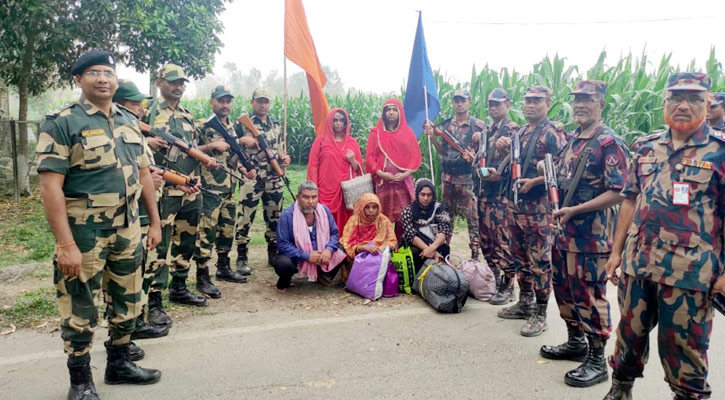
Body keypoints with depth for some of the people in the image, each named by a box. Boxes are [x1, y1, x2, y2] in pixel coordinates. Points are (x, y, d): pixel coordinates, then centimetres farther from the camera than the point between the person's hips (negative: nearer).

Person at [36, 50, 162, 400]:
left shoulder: (130, 122, 9)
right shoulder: (62, 123, -11)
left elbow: (143, 174, 14)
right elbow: (51, 186, -17)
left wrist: (154, 221, 11)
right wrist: (65, 244, -22)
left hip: (127, 230, 6)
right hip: (83, 233, -6)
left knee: (127, 303, 16)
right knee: (81, 310, 7)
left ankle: (119, 363, 36)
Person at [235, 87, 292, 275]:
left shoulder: (276, 124, 16)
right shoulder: (242, 122, 0)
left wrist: (284, 157, 3)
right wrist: (243, 140, -19)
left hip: (274, 179, 5)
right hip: (251, 178, -5)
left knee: (275, 217, 11)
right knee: (245, 217, -5)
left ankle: (274, 253, 24)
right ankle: (242, 258, 6)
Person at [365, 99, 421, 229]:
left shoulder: (407, 132, 11)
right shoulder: (376, 133, 9)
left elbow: (415, 156, 6)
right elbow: (369, 156, 3)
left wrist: (406, 173, -8)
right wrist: (381, 173, -11)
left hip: (403, 181, 1)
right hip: (383, 181, -1)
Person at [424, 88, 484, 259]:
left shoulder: (478, 125, -2)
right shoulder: (445, 125, 10)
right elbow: (442, 152, 14)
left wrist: (481, 140, -19)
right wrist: (431, 136, 0)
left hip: (468, 179, -4)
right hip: (448, 178, 4)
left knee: (473, 219, -3)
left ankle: (475, 256, 4)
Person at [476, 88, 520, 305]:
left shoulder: (513, 129, -6)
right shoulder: (486, 131, 18)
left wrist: (499, 173, -26)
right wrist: (479, 171, 6)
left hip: (503, 191, -8)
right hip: (484, 190, 8)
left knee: (504, 238, -7)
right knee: (486, 236, 13)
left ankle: (507, 286, 2)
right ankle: (493, 277, 26)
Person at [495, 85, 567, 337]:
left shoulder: (553, 132, -8)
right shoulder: (521, 132, 16)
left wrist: (534, 181, -22)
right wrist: (503, 146, 6)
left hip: (538, 206, -8)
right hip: (515, 203, 8)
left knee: (539, 260, -2)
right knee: (520, 256, 16)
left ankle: (540, 314, 8)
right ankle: (525, 303, 29)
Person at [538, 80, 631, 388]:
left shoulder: (609, 143, -15)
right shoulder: (572, 140, 11)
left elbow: (618, 193, -21)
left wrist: (574, 210, -22)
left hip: (591, 236, -8)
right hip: (564, 232, 8)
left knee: (589, 297, 1)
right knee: (564, 290, 18)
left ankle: (597, 361, 15)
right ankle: (576, 343, 35)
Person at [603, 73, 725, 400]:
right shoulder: (646, 148, 8)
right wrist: (616, 251, 8)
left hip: (689, 272, -4)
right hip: (638, 263, 4)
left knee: (683, 346, 8)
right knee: (630, 332, 17)